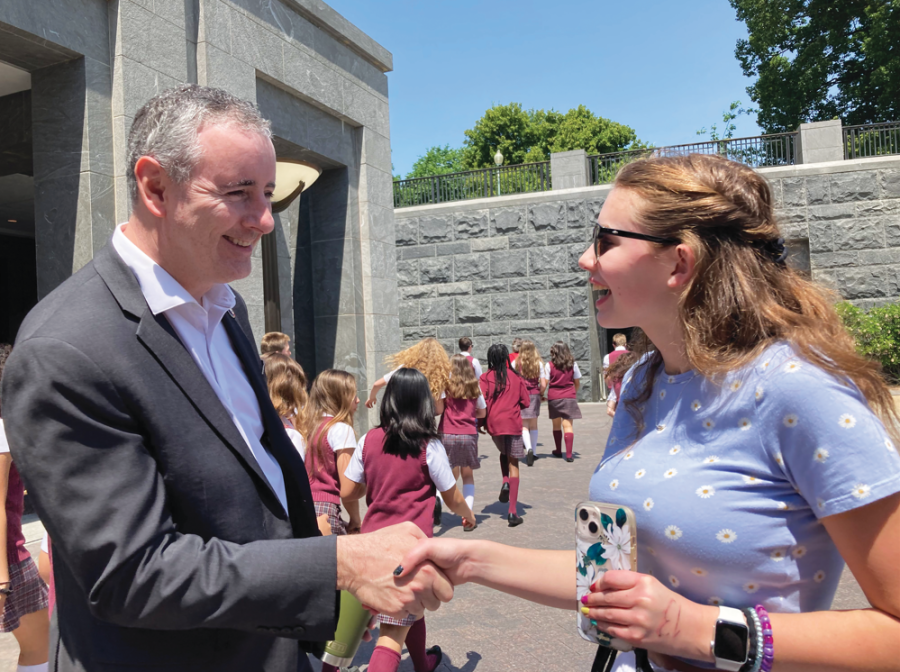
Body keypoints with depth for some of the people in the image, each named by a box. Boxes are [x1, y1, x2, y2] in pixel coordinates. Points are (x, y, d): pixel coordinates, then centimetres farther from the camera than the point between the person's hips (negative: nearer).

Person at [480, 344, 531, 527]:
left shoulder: (486, 378, -2)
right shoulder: (516, 377, 1)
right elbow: (526, 402, 3)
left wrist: (481, 423, 5)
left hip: (494, 424, 1)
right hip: (513, 423, -1)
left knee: (504, 453, 29)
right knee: (513, 464, 4)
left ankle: (505, 482, 1)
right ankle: (513, 512, -1)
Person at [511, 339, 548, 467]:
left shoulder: (516, 363, -3)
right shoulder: (539, 363, -1)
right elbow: (543, 384, -6)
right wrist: (540, 394, 11)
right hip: (534, 395, 1)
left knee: (524, 425, 2)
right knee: (533, 425, 15)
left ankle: (529, 449, -21)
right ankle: (533, 452, 17)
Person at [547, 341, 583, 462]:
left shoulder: (550, 365, -4)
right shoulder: (573, 364, 2)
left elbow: (545, 384, -6)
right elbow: (577, 383, 8)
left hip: (554, 398, 0)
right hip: (569, 397, 0)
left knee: (556, 425, 15)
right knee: (568, 425, -2)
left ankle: (558, 451, 27)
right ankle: (569, 454, -10)